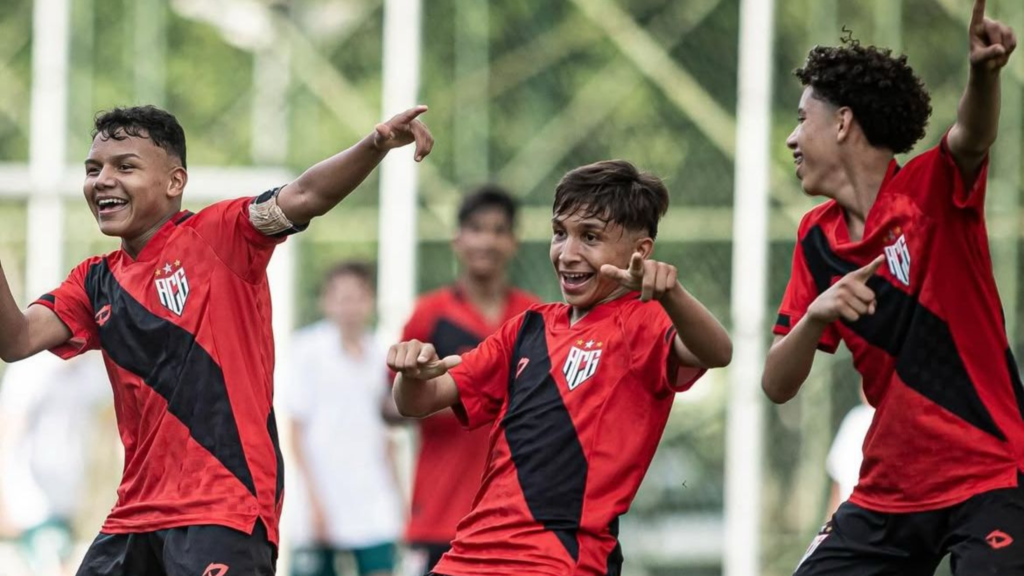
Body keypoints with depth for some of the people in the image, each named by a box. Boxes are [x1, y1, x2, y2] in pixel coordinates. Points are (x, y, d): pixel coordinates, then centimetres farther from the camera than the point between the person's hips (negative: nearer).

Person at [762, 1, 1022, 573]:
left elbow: (971, 138, -31)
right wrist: (814, 317, -15)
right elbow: (777, 385, 5)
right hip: (889, 493, 7)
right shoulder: (817, 239, 8)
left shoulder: (932, 191, -8)